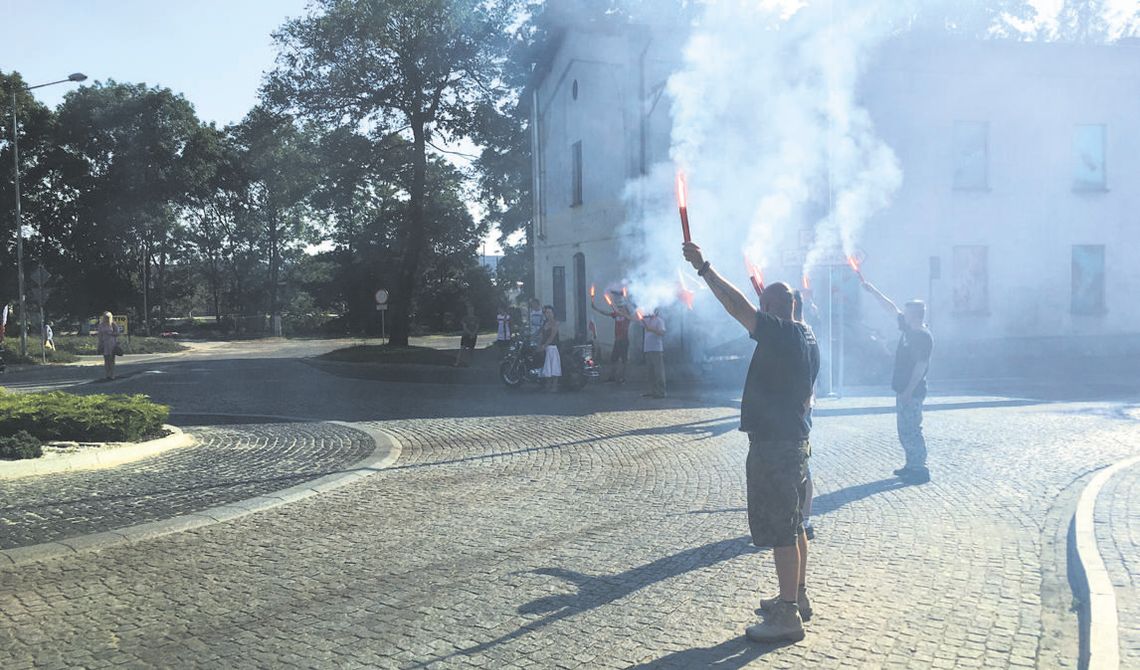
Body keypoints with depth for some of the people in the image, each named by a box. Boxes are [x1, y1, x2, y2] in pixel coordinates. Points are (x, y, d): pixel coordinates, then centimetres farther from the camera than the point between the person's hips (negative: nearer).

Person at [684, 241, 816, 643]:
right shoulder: (799, 340, 13)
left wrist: (704, 268, -20)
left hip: (774, 445, -10)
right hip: (795, 440, 10)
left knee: (781, 531, -5)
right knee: (792, 526, 19)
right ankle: (797, 596, 32)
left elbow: (737, 306, -24)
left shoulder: (781, 333, -17)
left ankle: (787, 616, 0)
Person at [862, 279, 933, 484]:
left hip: (912, 392, -10)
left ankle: (920, 470, -2)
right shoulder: (907, 328, 9)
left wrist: (909, 391, -23)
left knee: (911, 430, -7)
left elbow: (921, 366, -21)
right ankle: (911, 465, 23)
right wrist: (873, 291, 20)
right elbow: (891, 308, 19)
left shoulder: (924, 336, -17)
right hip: (902, 389, 10)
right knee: (904, 430, 15)